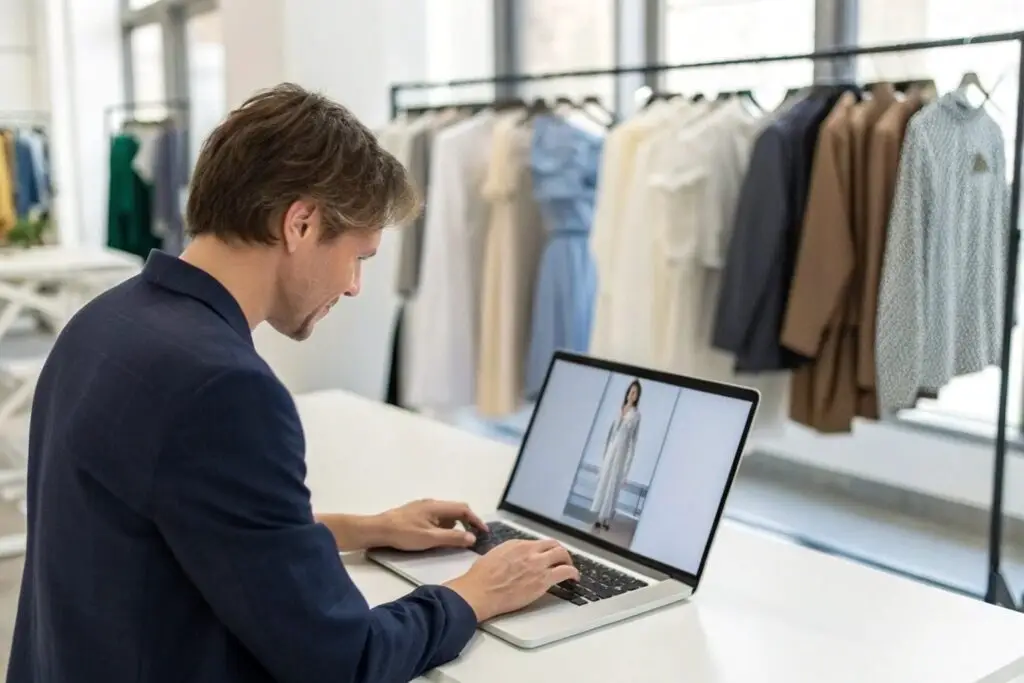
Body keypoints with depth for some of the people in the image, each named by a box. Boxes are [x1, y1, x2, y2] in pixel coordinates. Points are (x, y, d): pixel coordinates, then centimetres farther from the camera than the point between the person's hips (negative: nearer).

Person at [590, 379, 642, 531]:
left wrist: (628, 464, -11)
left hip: (623, 451, -5)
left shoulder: (636, 414, -9)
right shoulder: (620, 409, 7)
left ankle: (605, 518, 7)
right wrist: (605, 450, 12)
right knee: (603, 481, 8)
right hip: (611, 449, 5)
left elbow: (634, 439, -9)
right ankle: (599, 517, 15)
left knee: (613, 484, 0)